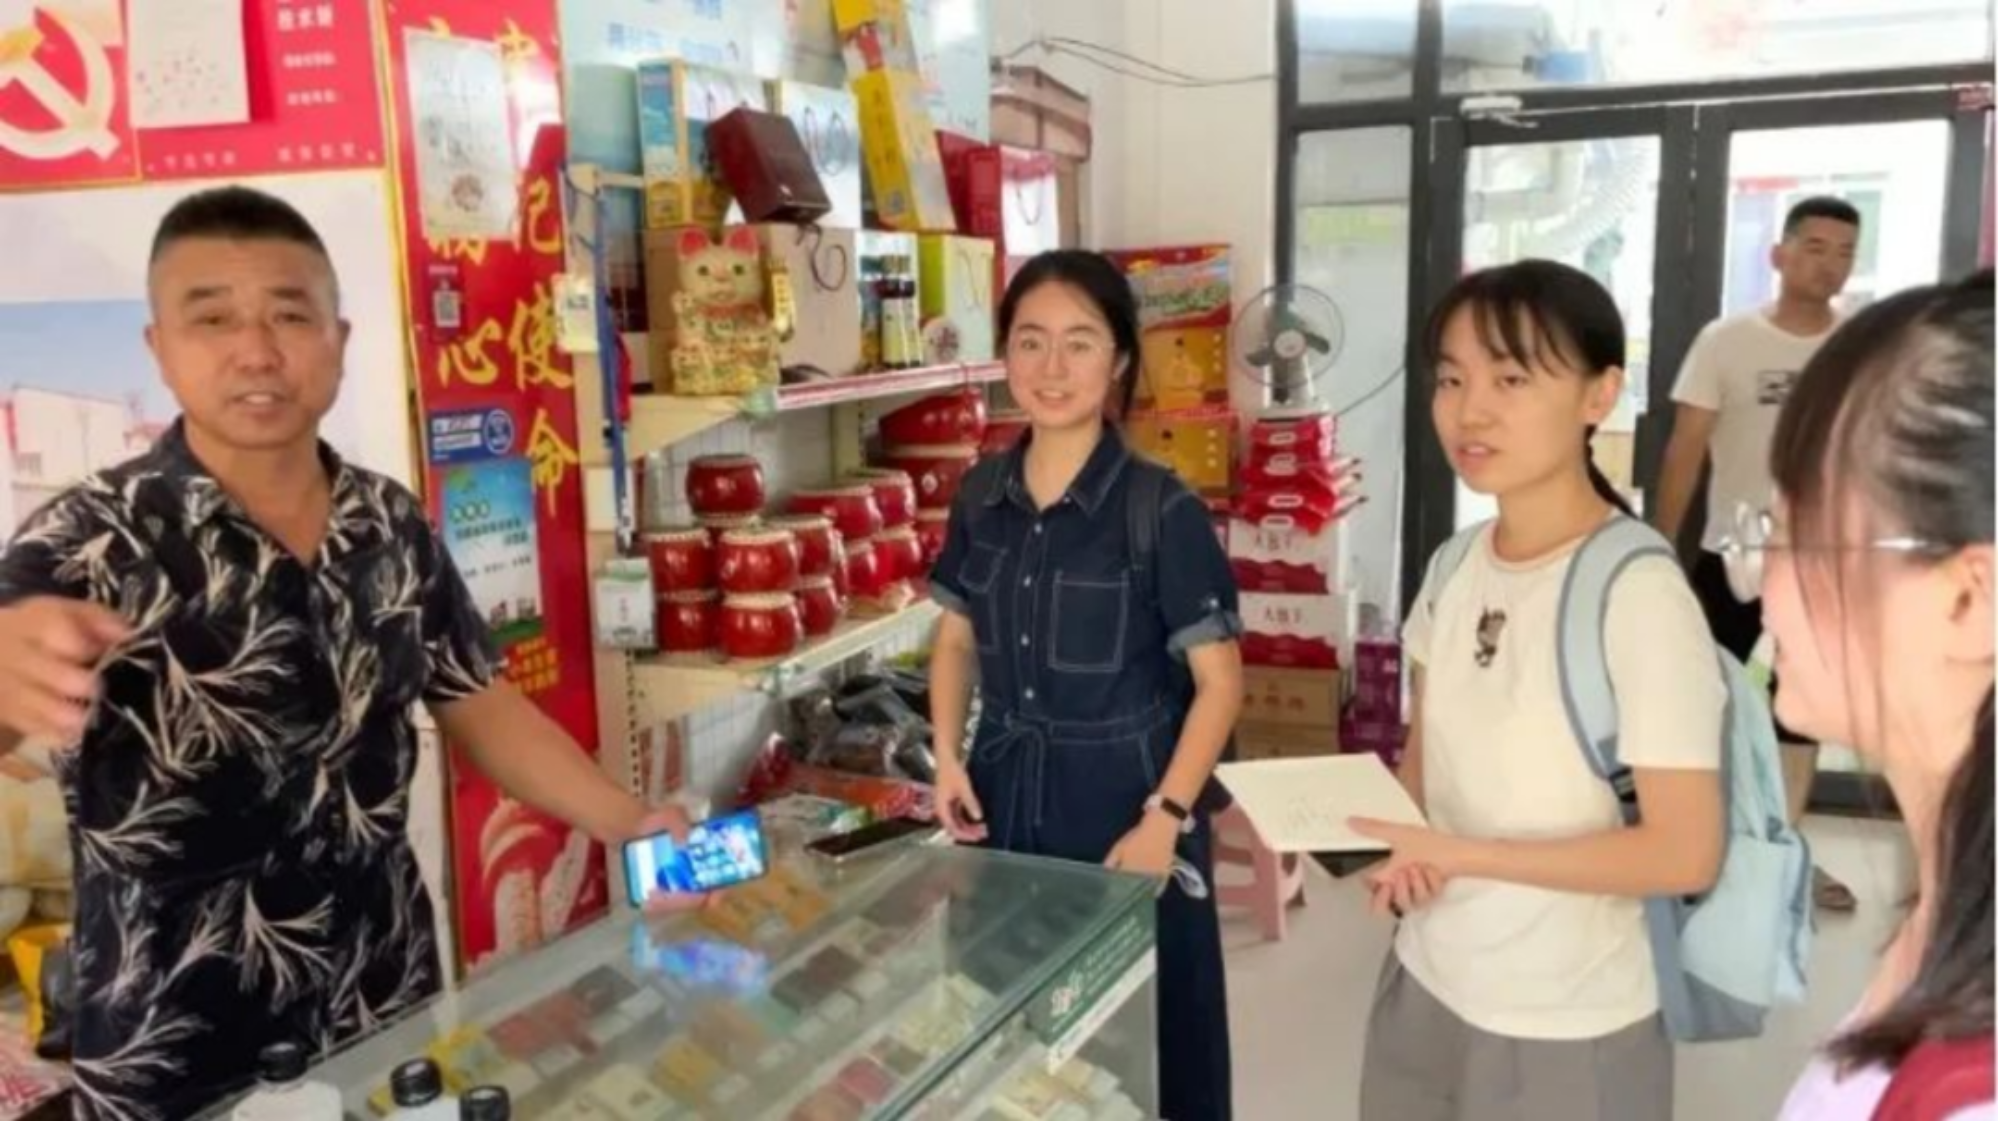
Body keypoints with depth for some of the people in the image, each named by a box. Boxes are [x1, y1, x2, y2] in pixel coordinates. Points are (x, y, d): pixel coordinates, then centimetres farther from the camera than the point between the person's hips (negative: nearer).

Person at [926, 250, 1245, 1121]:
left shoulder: (1162, 510, -14)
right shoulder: (981, 497, 1)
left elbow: (1219, 682, -11)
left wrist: (1165, 820, -18)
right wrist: (949, 759, 0)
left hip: (1121, 798, -4)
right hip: (1006, 794, 5)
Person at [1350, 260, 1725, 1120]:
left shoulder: (1638, 592, -19)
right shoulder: (1453, 570, -1)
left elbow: (1685, 854, -19)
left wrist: (1461, 853, -20)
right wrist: (1400, 847, -9)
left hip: (1568, 1029, -5)